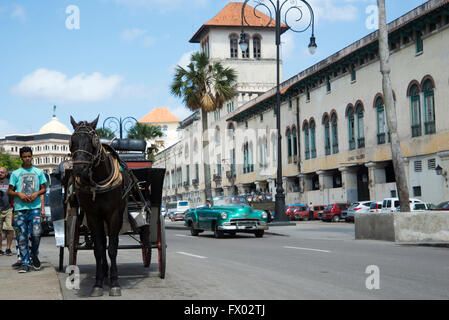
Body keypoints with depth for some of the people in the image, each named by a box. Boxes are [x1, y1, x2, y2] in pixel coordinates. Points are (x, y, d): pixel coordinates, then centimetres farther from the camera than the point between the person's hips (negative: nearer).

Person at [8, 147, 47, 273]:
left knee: (36, 233, -13)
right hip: (20, 208, 0)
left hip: (35, 207, 0)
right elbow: (9, 191, 11)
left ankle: (34, 255, 13)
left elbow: (44, 189, 16)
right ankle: (25, 263, 5)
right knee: (22, 237, -1)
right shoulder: (15, 173, 10)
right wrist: (19, 194, -8)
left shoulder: (38, 172, 12)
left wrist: (37, 193, -4)